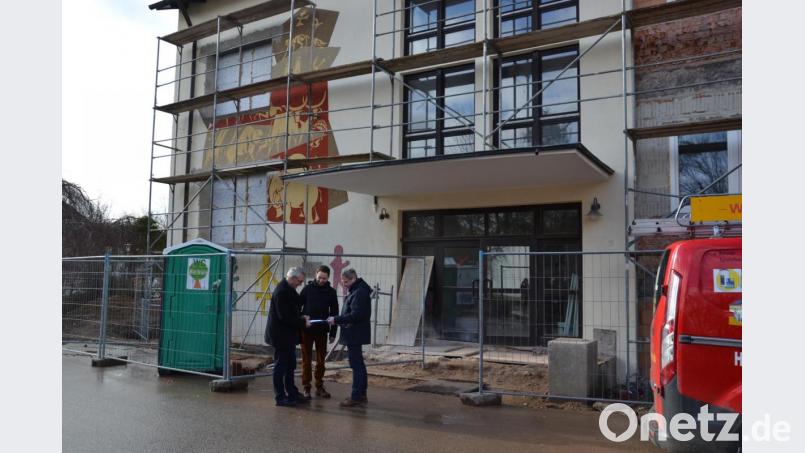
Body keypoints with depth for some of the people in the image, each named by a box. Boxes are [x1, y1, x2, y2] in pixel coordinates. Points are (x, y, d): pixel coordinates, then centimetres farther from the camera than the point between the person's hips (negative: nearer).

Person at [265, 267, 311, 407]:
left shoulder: (289, 290, 11)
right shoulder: (281, 292, -21)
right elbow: (284, 317, -24)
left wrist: (301, 317, 5)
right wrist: (303, 323, -17)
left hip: (288, 335, 10)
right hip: (281, 335, -10)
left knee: (290, 366, 16)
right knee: (280, 366, -1)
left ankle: (292, 394, 25)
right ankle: (280, 397, 8)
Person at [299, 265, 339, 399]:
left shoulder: (331, 292, 1)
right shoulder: (307, 288, -2)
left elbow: (334, 313, 4)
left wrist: (333, 333, 1)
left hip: (322, 330, 1)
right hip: (306, 329, -1)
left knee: (321, 360, 7)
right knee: (307, 360, 4)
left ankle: (319, 387, 17)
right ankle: (306, 388, 10)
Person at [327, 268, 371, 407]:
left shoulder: (359, 292, -18)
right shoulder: (355, 291, 15)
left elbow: (356, 315, -24)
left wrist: (336, 320, -20)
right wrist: (337, 320, 7)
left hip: (355, 334, -11)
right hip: (355, 334, 11)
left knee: (356, 364, -7)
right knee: (359, 364, 15)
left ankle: (356, 397, -4)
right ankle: (361, 395, 24)